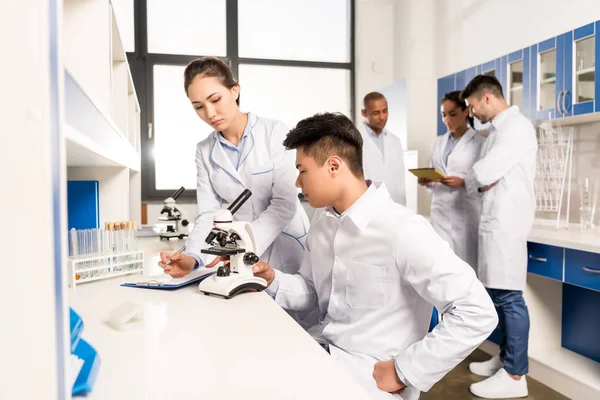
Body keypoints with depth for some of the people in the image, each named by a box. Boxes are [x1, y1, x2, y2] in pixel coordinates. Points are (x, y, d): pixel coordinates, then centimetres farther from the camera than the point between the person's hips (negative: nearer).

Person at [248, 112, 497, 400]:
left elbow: (477, 313, -23)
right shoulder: (322, 222, 4)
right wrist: (274, 281, -5)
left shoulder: (402, 231, -22)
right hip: (321, 350, 7)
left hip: (370, 373, -6)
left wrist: (405, 372, -18)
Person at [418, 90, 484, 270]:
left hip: (466, 213, -4)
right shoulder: (439, 143, 15)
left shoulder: (479, 142, -1)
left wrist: (463, 182, -18)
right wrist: (427, 181, -2)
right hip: (440, 212, 4)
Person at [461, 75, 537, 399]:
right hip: (494, 220, 9)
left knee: (508, 296, -4)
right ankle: (505, 358, 28)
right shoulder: (498, 129, 19)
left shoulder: (516, 126, -11)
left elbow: (483, 174, -17)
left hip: (506, 222, -9)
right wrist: (477, 182, -4)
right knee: (498, 294, 15)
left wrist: (464, 182, 2)